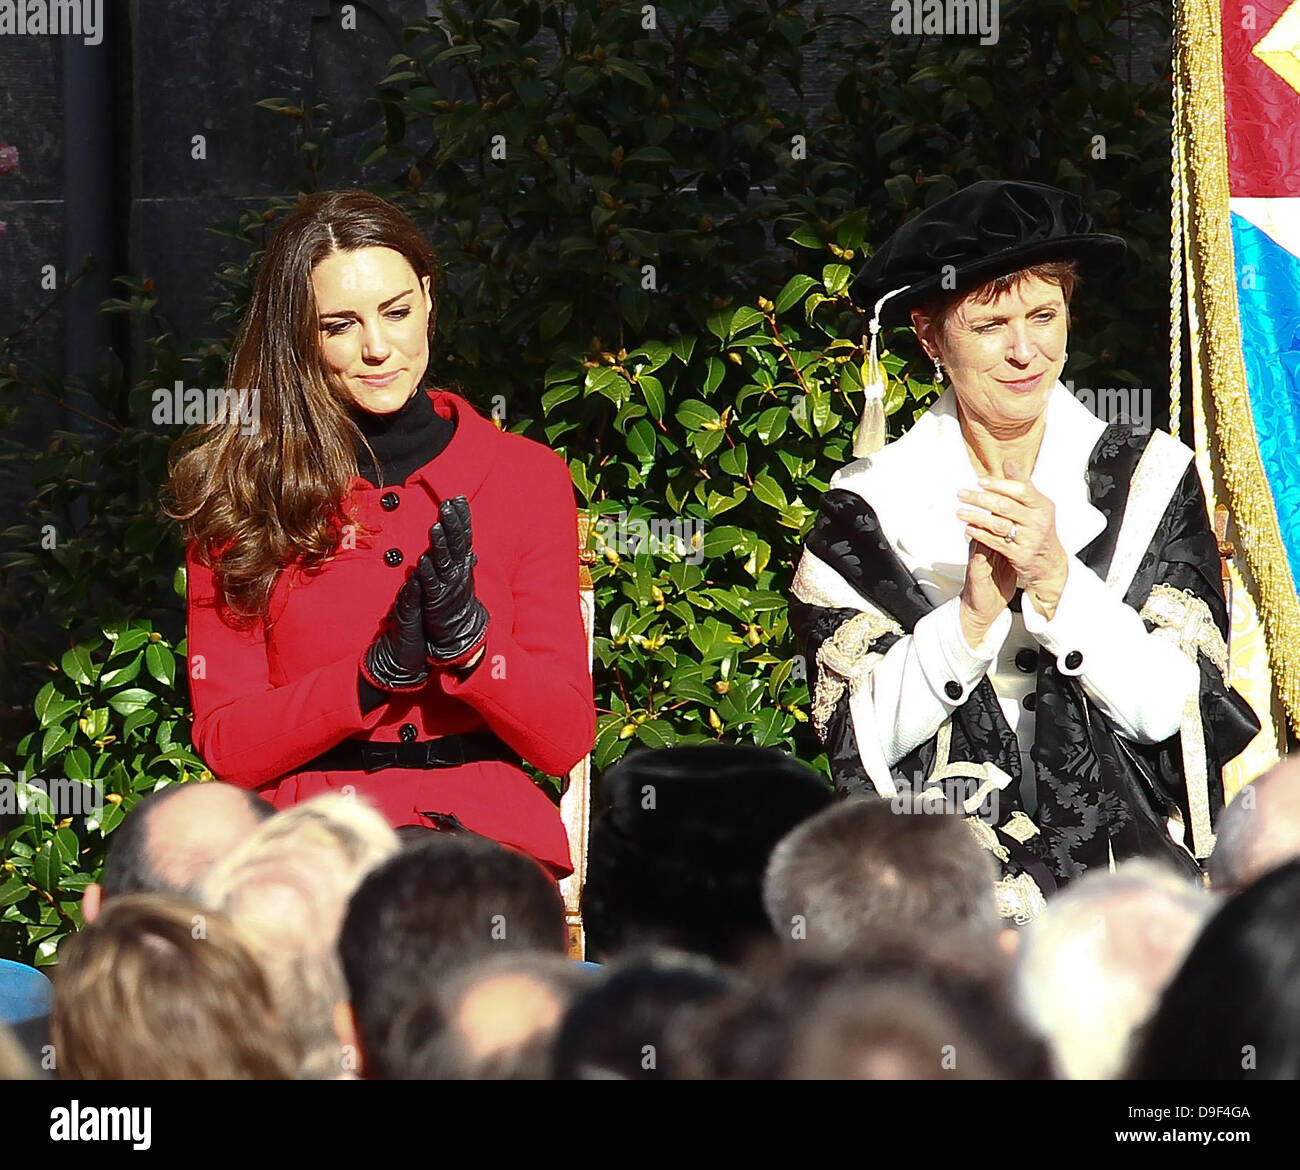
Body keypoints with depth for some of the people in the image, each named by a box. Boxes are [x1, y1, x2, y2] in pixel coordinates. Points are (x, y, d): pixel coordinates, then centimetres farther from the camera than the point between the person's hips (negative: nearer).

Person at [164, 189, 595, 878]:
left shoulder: (525, 476, 11)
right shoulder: (240, 489, 10)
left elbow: (565, 741, 7)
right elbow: (224, 745, 4)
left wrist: (466, 636, -11)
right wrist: (377, 674, -12)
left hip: (486, 828, 0)